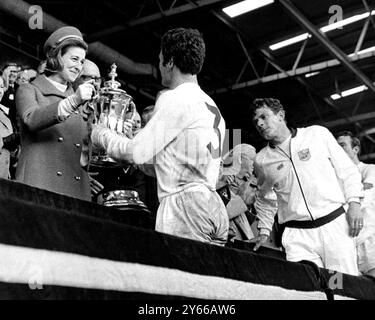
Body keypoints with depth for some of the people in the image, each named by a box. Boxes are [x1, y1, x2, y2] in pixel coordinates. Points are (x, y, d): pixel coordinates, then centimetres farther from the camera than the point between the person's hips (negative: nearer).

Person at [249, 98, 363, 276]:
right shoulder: (262, 161, 9)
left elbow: (347, 170, 7)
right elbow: (266, 200, 23)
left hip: (335, 223, -1)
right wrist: (264, 231, 14)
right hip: (297, 236, 1)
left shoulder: (318, 134, 4)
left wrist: (354, 203, -3)